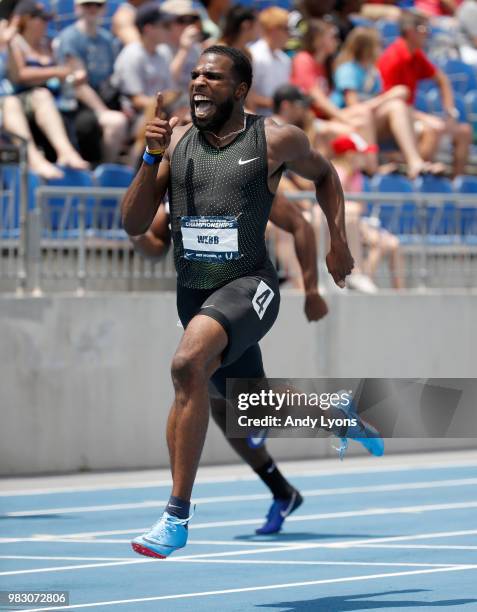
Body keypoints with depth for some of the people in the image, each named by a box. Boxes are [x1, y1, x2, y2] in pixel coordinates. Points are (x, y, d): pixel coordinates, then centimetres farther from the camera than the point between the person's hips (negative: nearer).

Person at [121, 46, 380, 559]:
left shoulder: (275, 141, -4)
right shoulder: (176, 142, 4)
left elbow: (324, 174, 17)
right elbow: (133, 225, 1)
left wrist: (338, 241, 11)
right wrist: (151, 158, -11)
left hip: (248, 286, -6)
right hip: (193, 292, 6)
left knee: (189, 364, -33)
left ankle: (177, 516, -31)